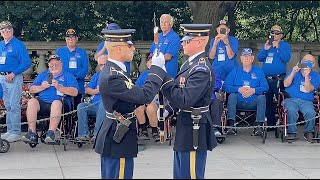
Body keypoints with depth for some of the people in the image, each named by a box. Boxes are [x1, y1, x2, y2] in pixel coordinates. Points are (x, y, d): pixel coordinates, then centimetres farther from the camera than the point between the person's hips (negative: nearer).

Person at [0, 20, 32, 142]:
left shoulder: (18, 45, -7)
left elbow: (27, 62, -13)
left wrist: (13, 73, -18)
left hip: (13, 78, -8)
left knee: (14, 106, -9)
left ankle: (16, 132, -7)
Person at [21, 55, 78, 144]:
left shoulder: (68, 76, 16)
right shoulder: (43, 75, 28)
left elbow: (75, 92, -1)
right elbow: (32, 89, 19)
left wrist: (59, 87, -10)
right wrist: (42, 87, 0)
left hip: (59, 101, -3)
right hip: (42, 101, 3)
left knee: (56, 103, -38)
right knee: (31, 102, -29)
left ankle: (51, 133, -47)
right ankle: (32, 134, -35)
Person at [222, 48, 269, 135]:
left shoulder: (259, 71, 14)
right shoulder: (235, 71, 15)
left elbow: (265, 87, 0)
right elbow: (225, 86, 1)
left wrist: (254, 90, -18)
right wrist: (238, 89, -14)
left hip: (253, 103, 0)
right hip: (239, 102, 0)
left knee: (262, 97, -28)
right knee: (232, 96, -28)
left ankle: (259, 126, -34)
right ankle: (230, 125, -36)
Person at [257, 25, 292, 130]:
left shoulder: (285, 46, 5)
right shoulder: (266, 45, 17)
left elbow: (286, 59, -11)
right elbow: (259, 58, 8)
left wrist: (277, 47, -14)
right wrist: (265, 49, -7)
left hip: (279, 79, -5)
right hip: (266, 78, 5)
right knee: (267, 101, 7)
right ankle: (271, 123, 15)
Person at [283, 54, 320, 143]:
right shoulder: (294, 71, 15)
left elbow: (308, 90, -5)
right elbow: (286, 84, 2)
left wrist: (306, 76, -18)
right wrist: (293, 72, -10)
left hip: (306, 101, 0)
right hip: (291, 99, 0)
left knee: (310, 113, -32)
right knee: (292, 111, -34)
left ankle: (308, 132, -6)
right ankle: (292, 133, -17)